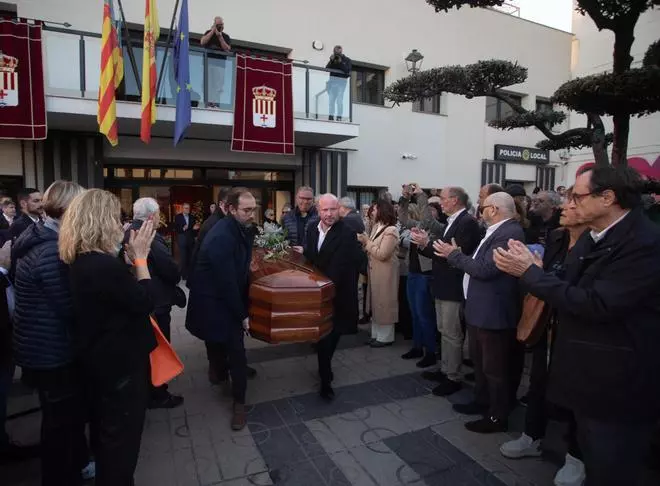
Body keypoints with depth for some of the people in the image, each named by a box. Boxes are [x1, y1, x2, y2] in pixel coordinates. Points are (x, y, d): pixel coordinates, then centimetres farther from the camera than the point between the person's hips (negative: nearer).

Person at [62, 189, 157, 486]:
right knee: (121, 432, 10)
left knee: (103, 427, 28)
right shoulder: (105, 265, -30)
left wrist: (129, 257, -4)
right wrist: (140, 256, -17)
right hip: (120, 362, -10)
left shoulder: (79, 261, 1)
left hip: (97, 358, 10)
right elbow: (145, 302, -22)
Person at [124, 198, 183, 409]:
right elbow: (173, 272, -23)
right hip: (155, 303, -9)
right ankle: (158, 395, 22)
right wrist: (175, 279, -1)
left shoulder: (128, 234, 3)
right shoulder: (151, 239, -26)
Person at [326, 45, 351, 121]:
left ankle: (339, 117, -9)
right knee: (331, 99, 3)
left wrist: (340, 62, -13)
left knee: (339, 100, -9)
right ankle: (331, 115, 5)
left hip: (342, 81, -4)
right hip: (332, 80, 4)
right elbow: (327, 68, 3)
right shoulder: (333, 59, 13)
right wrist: (331, 60, -7)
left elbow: (347, 70, -10)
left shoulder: (346, 60, 4)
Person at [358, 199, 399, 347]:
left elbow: (381, 254, -23)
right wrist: (364, 241, -7)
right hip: (374, 271, 9)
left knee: (384, 303, 2)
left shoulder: (391, 231, -18)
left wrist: (367, 241, -17)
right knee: (376, 302, 15)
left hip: (385, 272, -9)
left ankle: (386, 337, 15)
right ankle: (376, 334, 27)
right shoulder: (376, 226, 9)